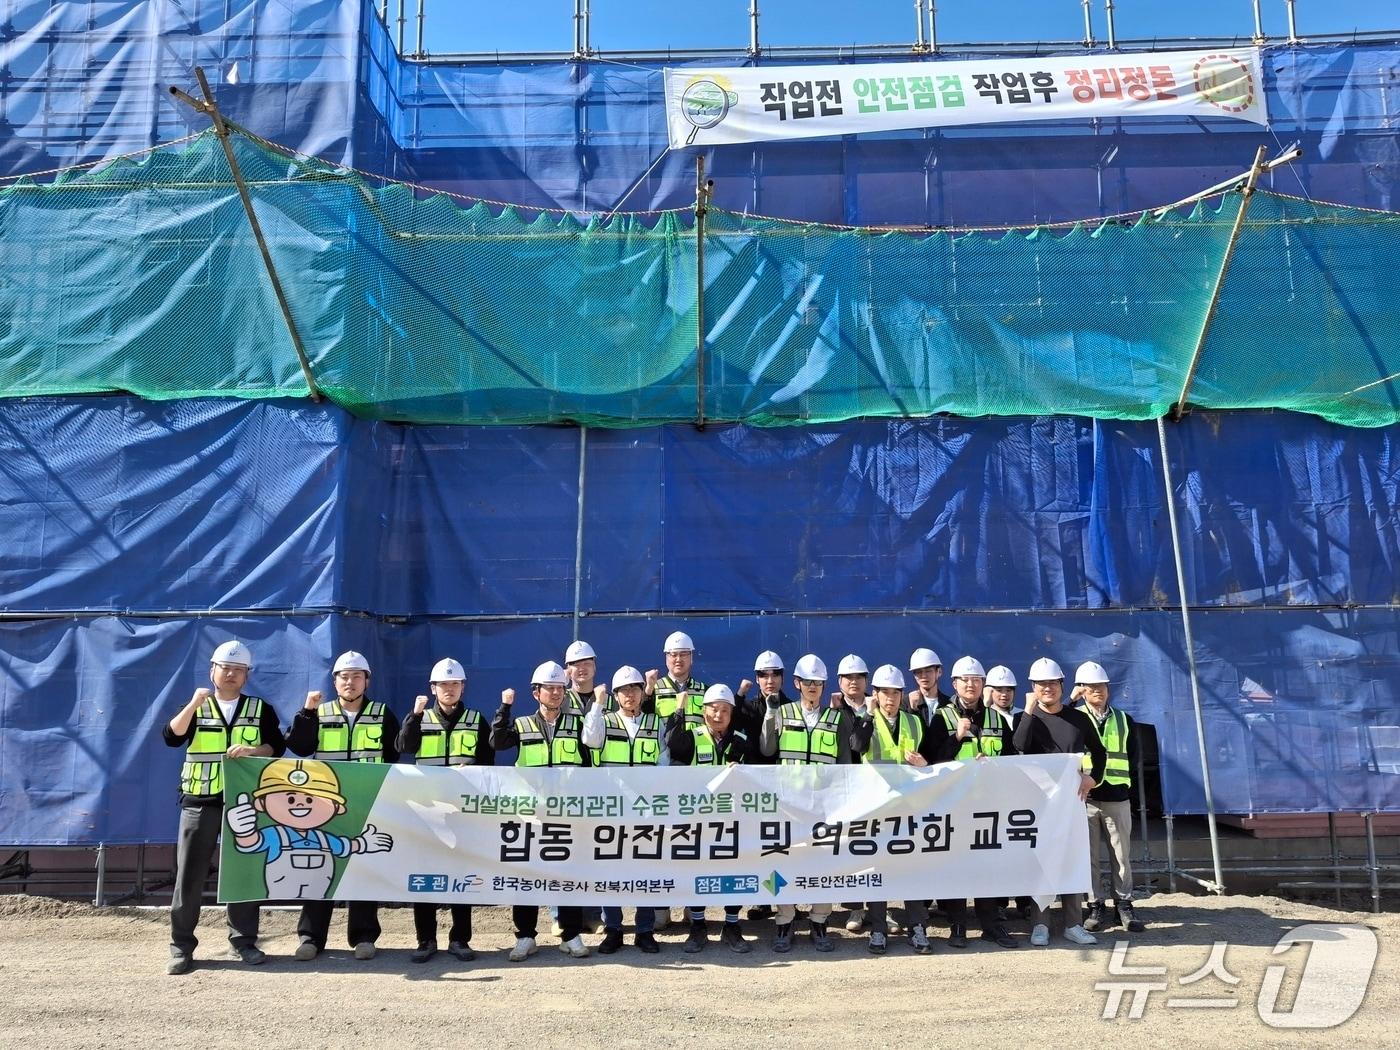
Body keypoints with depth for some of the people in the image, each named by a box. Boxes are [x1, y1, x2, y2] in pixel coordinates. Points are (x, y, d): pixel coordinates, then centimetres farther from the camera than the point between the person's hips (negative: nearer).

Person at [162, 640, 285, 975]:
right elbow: (170, 738, -9)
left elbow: (277, 746, 1)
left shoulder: (260, 709, 8)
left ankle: (244, 941, 15)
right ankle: (181, 947, 7)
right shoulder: (195, 708, 8)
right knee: (189, 874, -1)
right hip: (199, 803, 0)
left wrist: (250, 751, -18)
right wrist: (193, 705, -21)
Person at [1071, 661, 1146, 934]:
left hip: (1117, 798, 2)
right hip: (1085, 797, -2)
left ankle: (1124, 905, 14)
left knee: (1121, 855, 5)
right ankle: (1096, 907, 10)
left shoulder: (1124, 720, 11)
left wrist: (1125, 783, 3)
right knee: (1090, 856, 2)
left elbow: (1133, 759, 14)